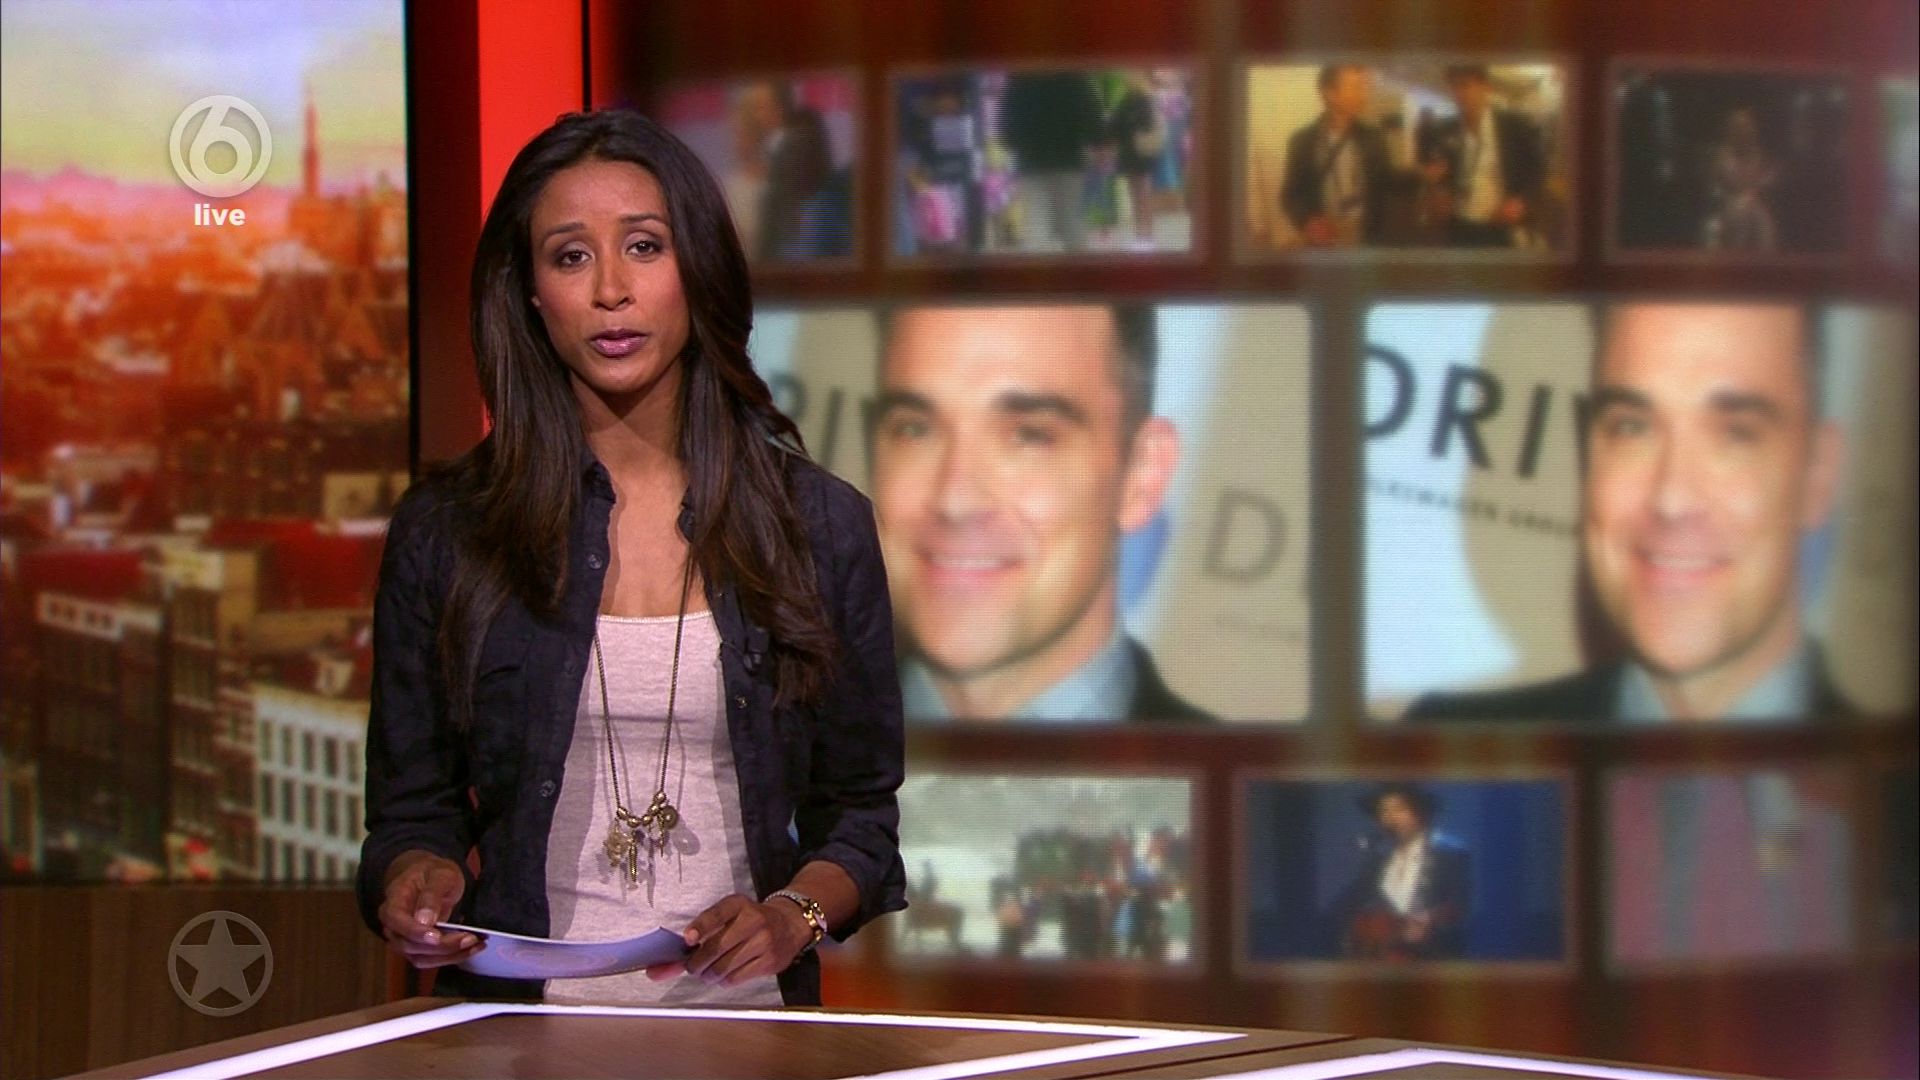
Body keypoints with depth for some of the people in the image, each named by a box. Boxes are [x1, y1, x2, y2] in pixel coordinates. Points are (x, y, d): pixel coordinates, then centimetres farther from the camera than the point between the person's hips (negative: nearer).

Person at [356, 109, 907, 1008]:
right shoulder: (442, 531, 8)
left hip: (741, 1013, 0)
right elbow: (410, 805, 13)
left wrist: (795, 913, -6)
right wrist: (417, 877, -8)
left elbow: (860, 811, 13)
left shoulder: (822, 527, 9)